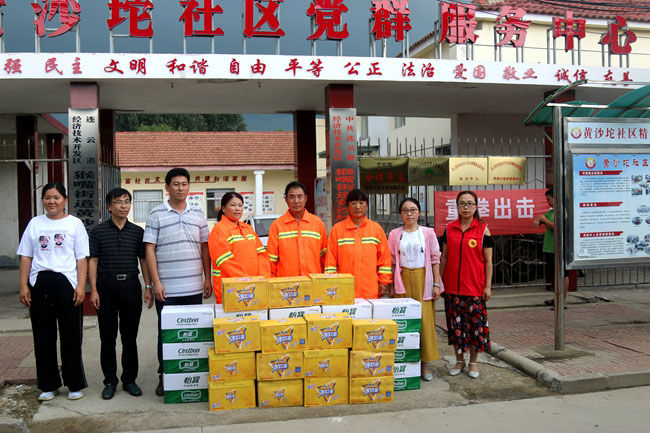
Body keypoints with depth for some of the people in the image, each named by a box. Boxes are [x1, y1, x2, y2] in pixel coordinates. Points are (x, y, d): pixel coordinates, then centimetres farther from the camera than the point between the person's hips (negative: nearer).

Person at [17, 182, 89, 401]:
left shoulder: (75, 223, 5)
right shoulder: (35, 223, 11)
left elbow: (81, 258, 1)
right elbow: (26, 257, 11)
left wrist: (81, 286, -8)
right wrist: (23, 286, 3)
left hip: (66, 282, -2)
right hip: (39, 284, 3)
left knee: (71, 336, 2)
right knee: (43, 337, 7)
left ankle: (75, 385, 14)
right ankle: (48, 385, 19)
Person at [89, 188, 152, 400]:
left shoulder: (137, 231, 6)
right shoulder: (98, 231, 3)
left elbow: (144, 260, 8)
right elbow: (93, 261, 1)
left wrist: (148, 287, 1)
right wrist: (93, 290, -6)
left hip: (130, 285, 1)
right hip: (106, 286, -1)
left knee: (130, 337, 7)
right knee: (107, 337, 6)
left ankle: (129, 379, 19)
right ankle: (110, 381, 18)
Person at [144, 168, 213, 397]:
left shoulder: (198, 215, 10)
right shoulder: (157, 214, 0)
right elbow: (149, 249, -3)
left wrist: (208, 278, 7)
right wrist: (156, 282, -10)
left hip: (194, 287, 3)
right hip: (167, 289, -3)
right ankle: (164, 376, 18)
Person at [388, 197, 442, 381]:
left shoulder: (428, 233, 4)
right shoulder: (394, 235, 6)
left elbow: (435, 259, 3)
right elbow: (392, 262, 7)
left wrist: (436, 284, -2)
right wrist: (391, 287, 4)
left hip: (423, 279, -1)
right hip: (402, 280, 1)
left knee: (425, 319, -3)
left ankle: (425, 363, 7)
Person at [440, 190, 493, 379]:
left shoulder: (483, 229, -2)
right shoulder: (449, 228, 5)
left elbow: (488, 260, -1)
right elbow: (444, 257, 10)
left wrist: (488, 286, -5)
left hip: (475, 286, -2)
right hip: (452, 286, 2)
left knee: (475, 323, 4)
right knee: (455, 324, 8)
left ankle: (473, 362, 20)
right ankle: (459, 360, 24)